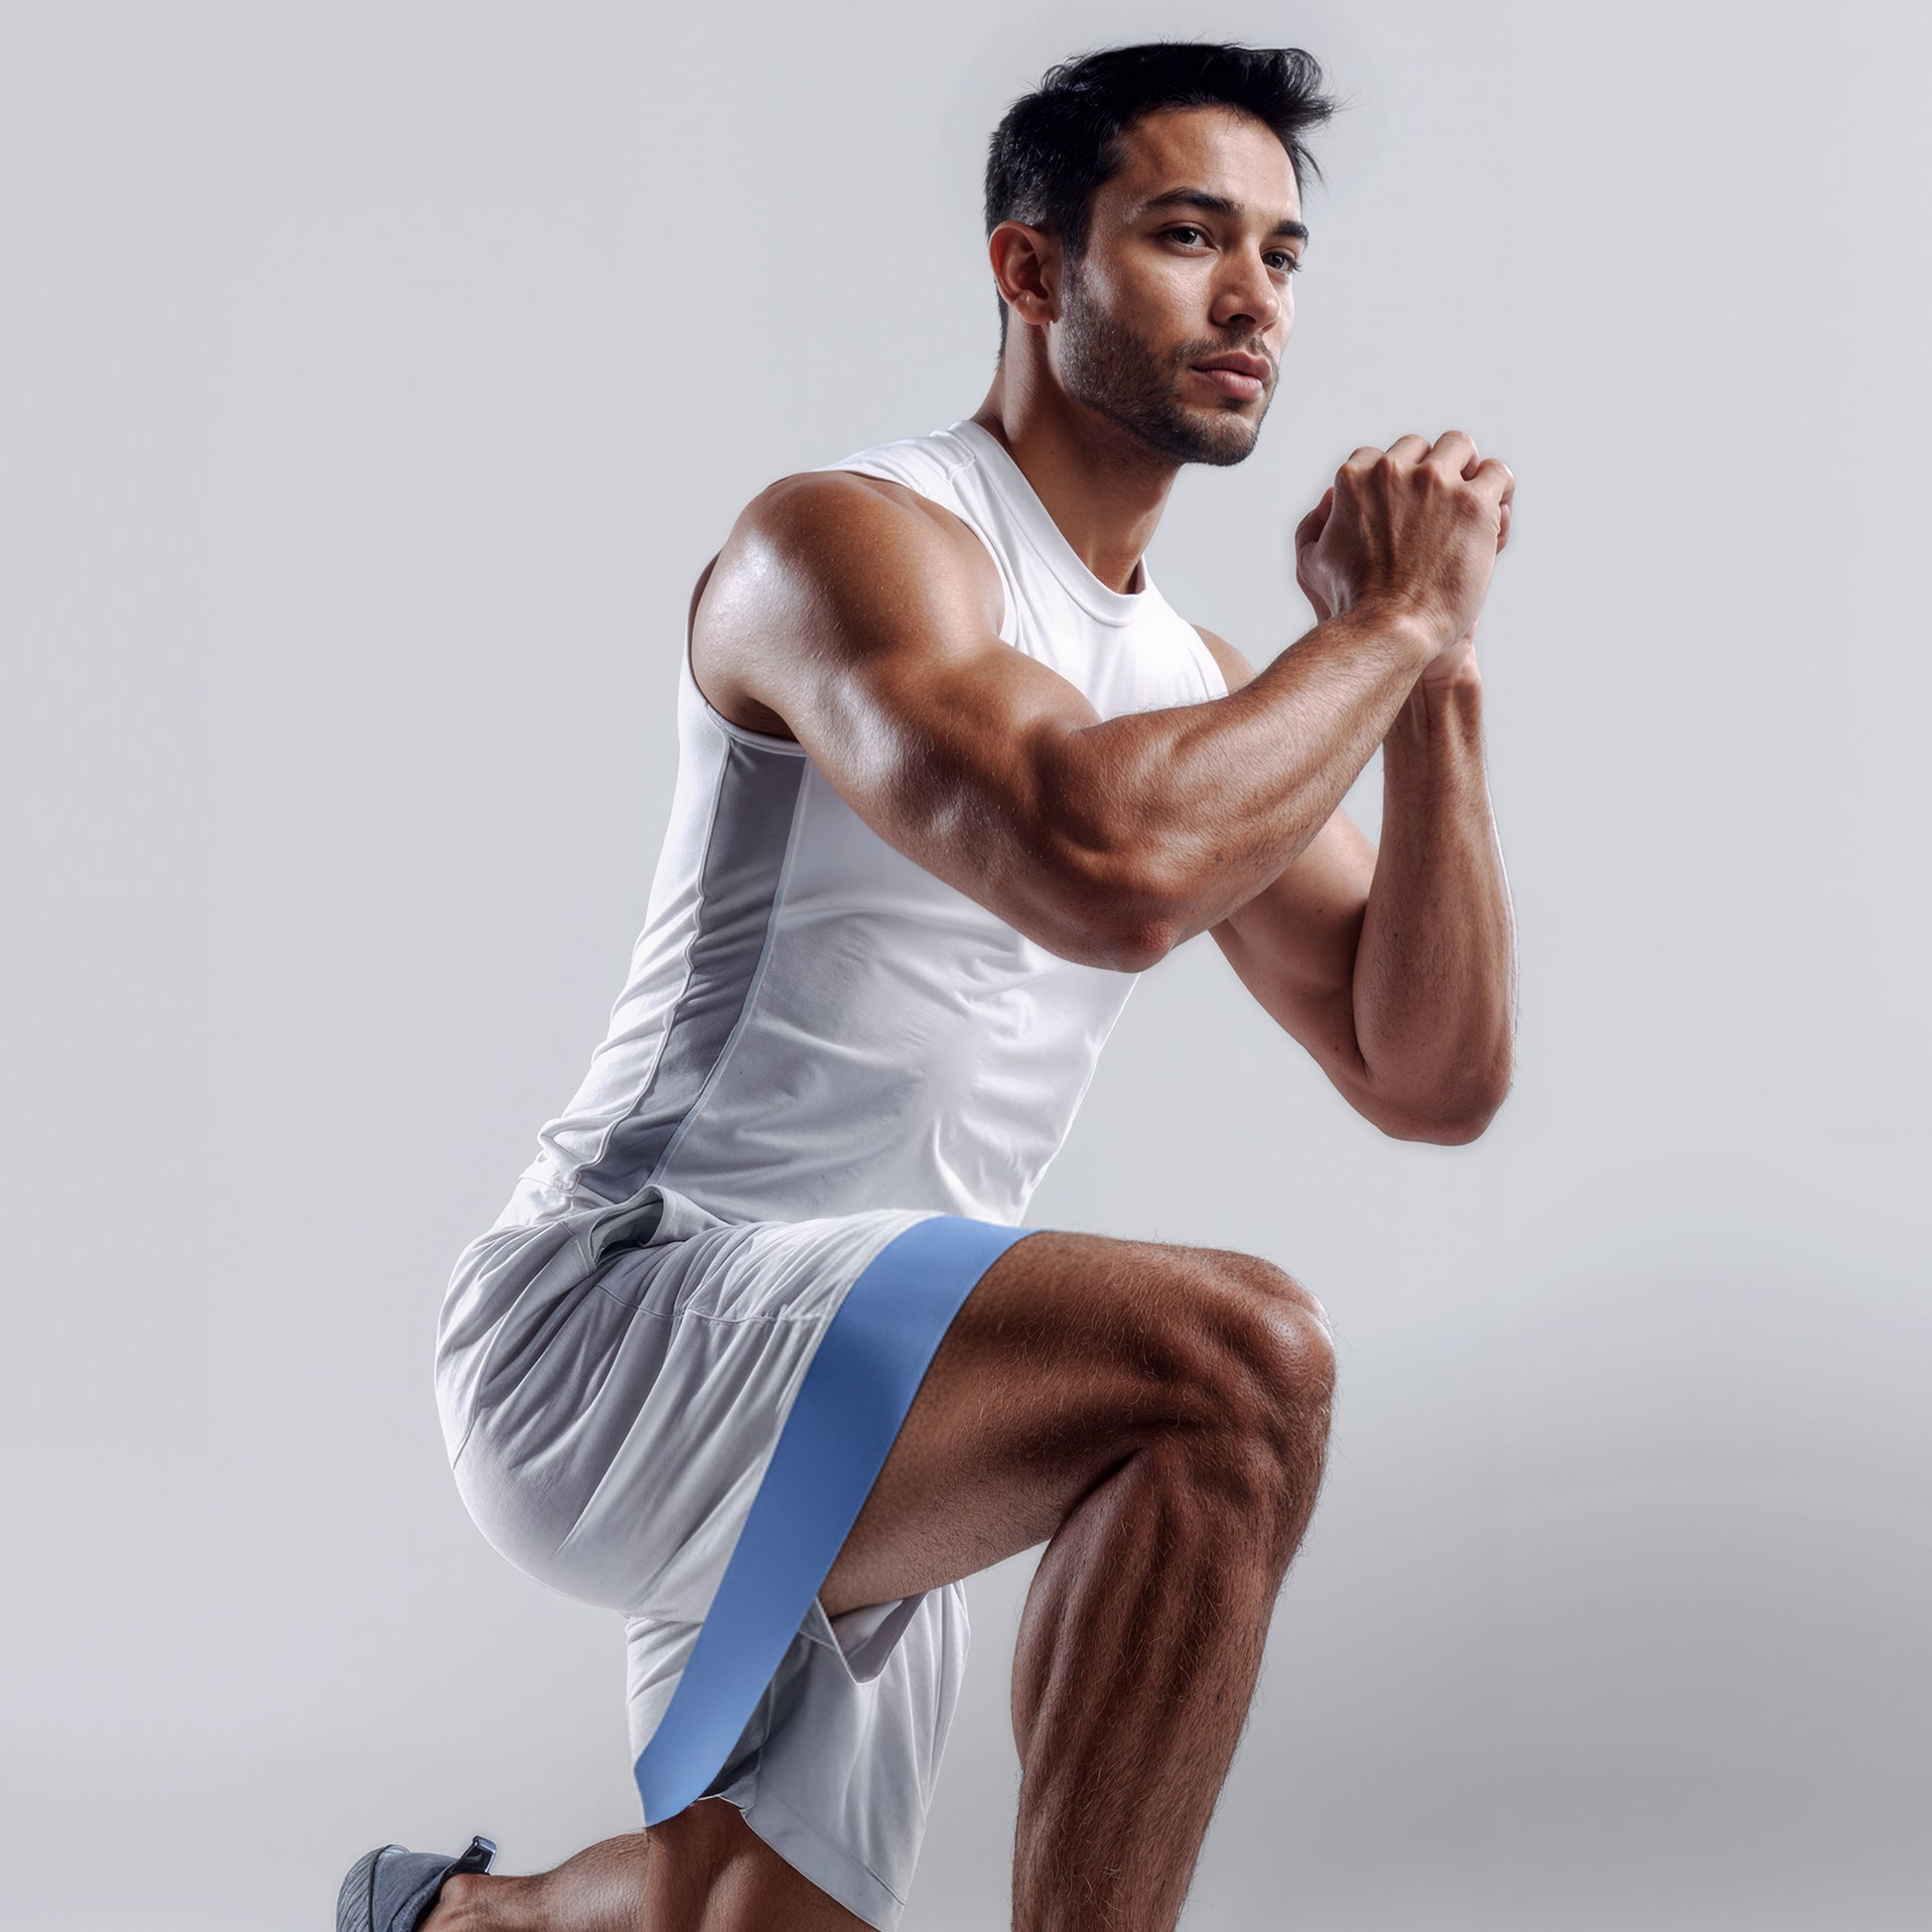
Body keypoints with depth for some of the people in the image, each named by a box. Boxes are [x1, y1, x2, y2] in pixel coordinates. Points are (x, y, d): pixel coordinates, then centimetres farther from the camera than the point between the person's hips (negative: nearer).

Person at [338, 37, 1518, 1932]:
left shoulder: (1202, 687, 13)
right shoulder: (855, 539, -13)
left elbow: (1435, 1079, 7)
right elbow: (1107, 863, -34)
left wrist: (1436, 680, -5)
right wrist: (1396, 620, -19)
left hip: (842, 1414, 10)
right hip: (619, 1313, -9)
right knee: (1237, 1352, -31)